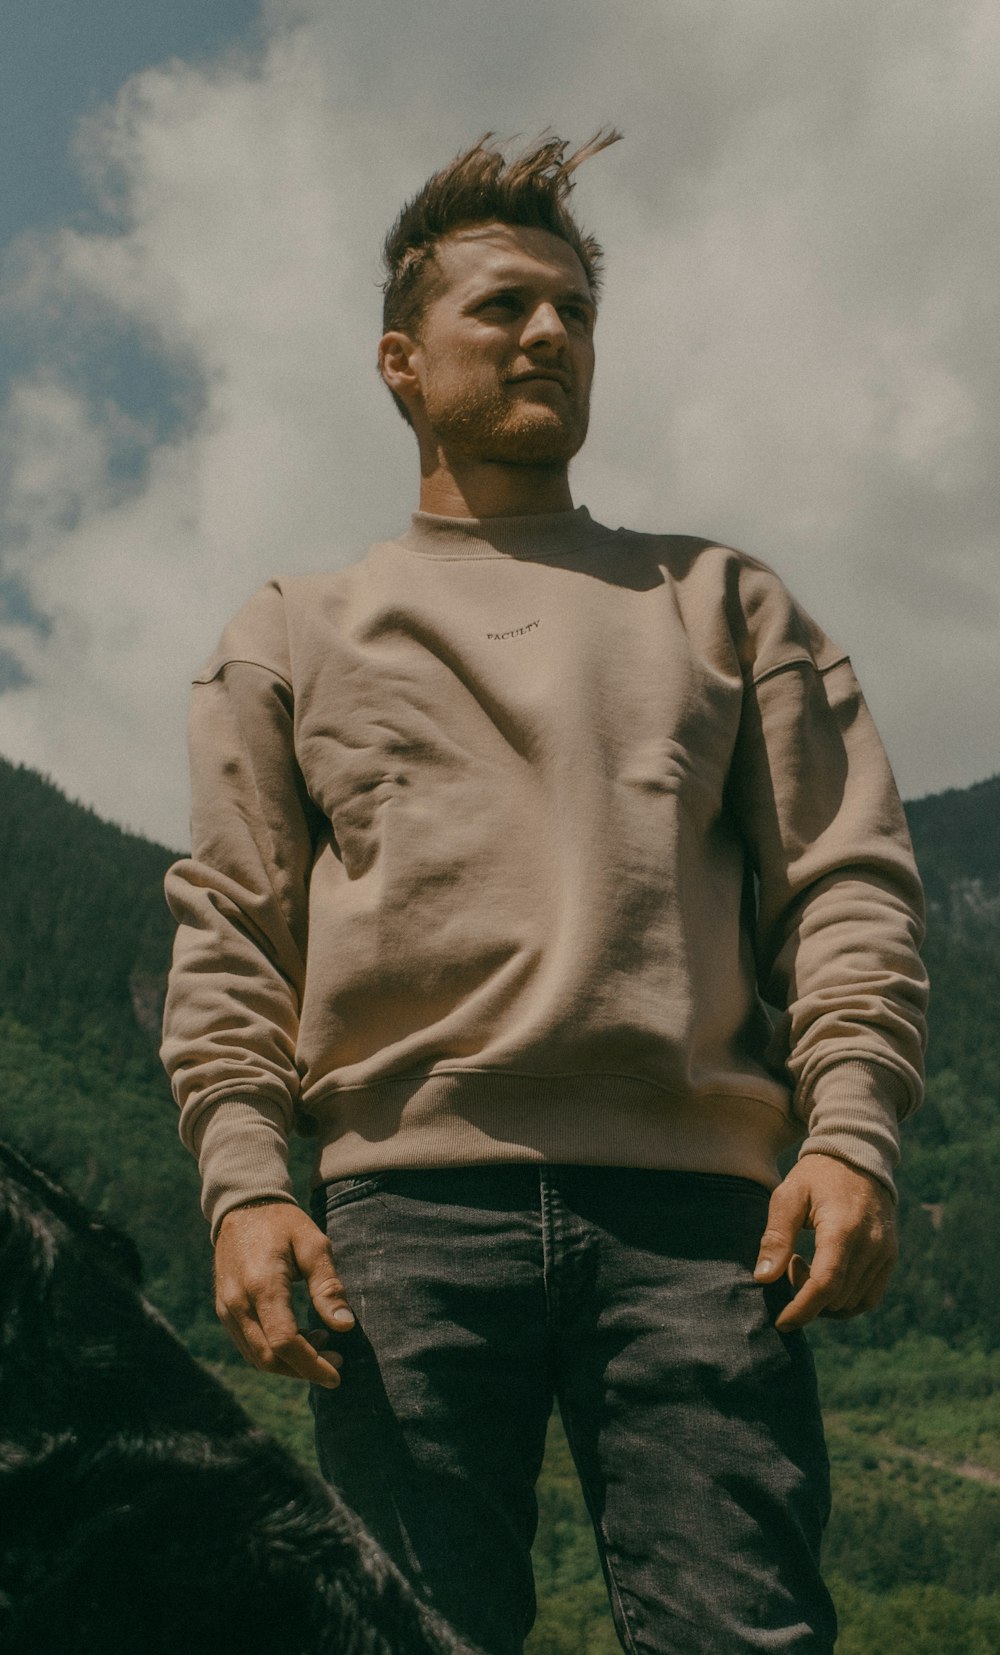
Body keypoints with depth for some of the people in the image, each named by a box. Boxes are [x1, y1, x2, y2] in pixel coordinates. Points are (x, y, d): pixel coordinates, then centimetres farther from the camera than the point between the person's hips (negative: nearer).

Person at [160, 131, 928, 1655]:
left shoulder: (720, 600, 22)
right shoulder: (297, 633, 22)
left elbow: (848, 875, 12)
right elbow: (231, 934, 13)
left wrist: (849, 1131, -4)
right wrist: (243, 1175, -3)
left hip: (692, 1201, 0)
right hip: (408, 1199, 0)